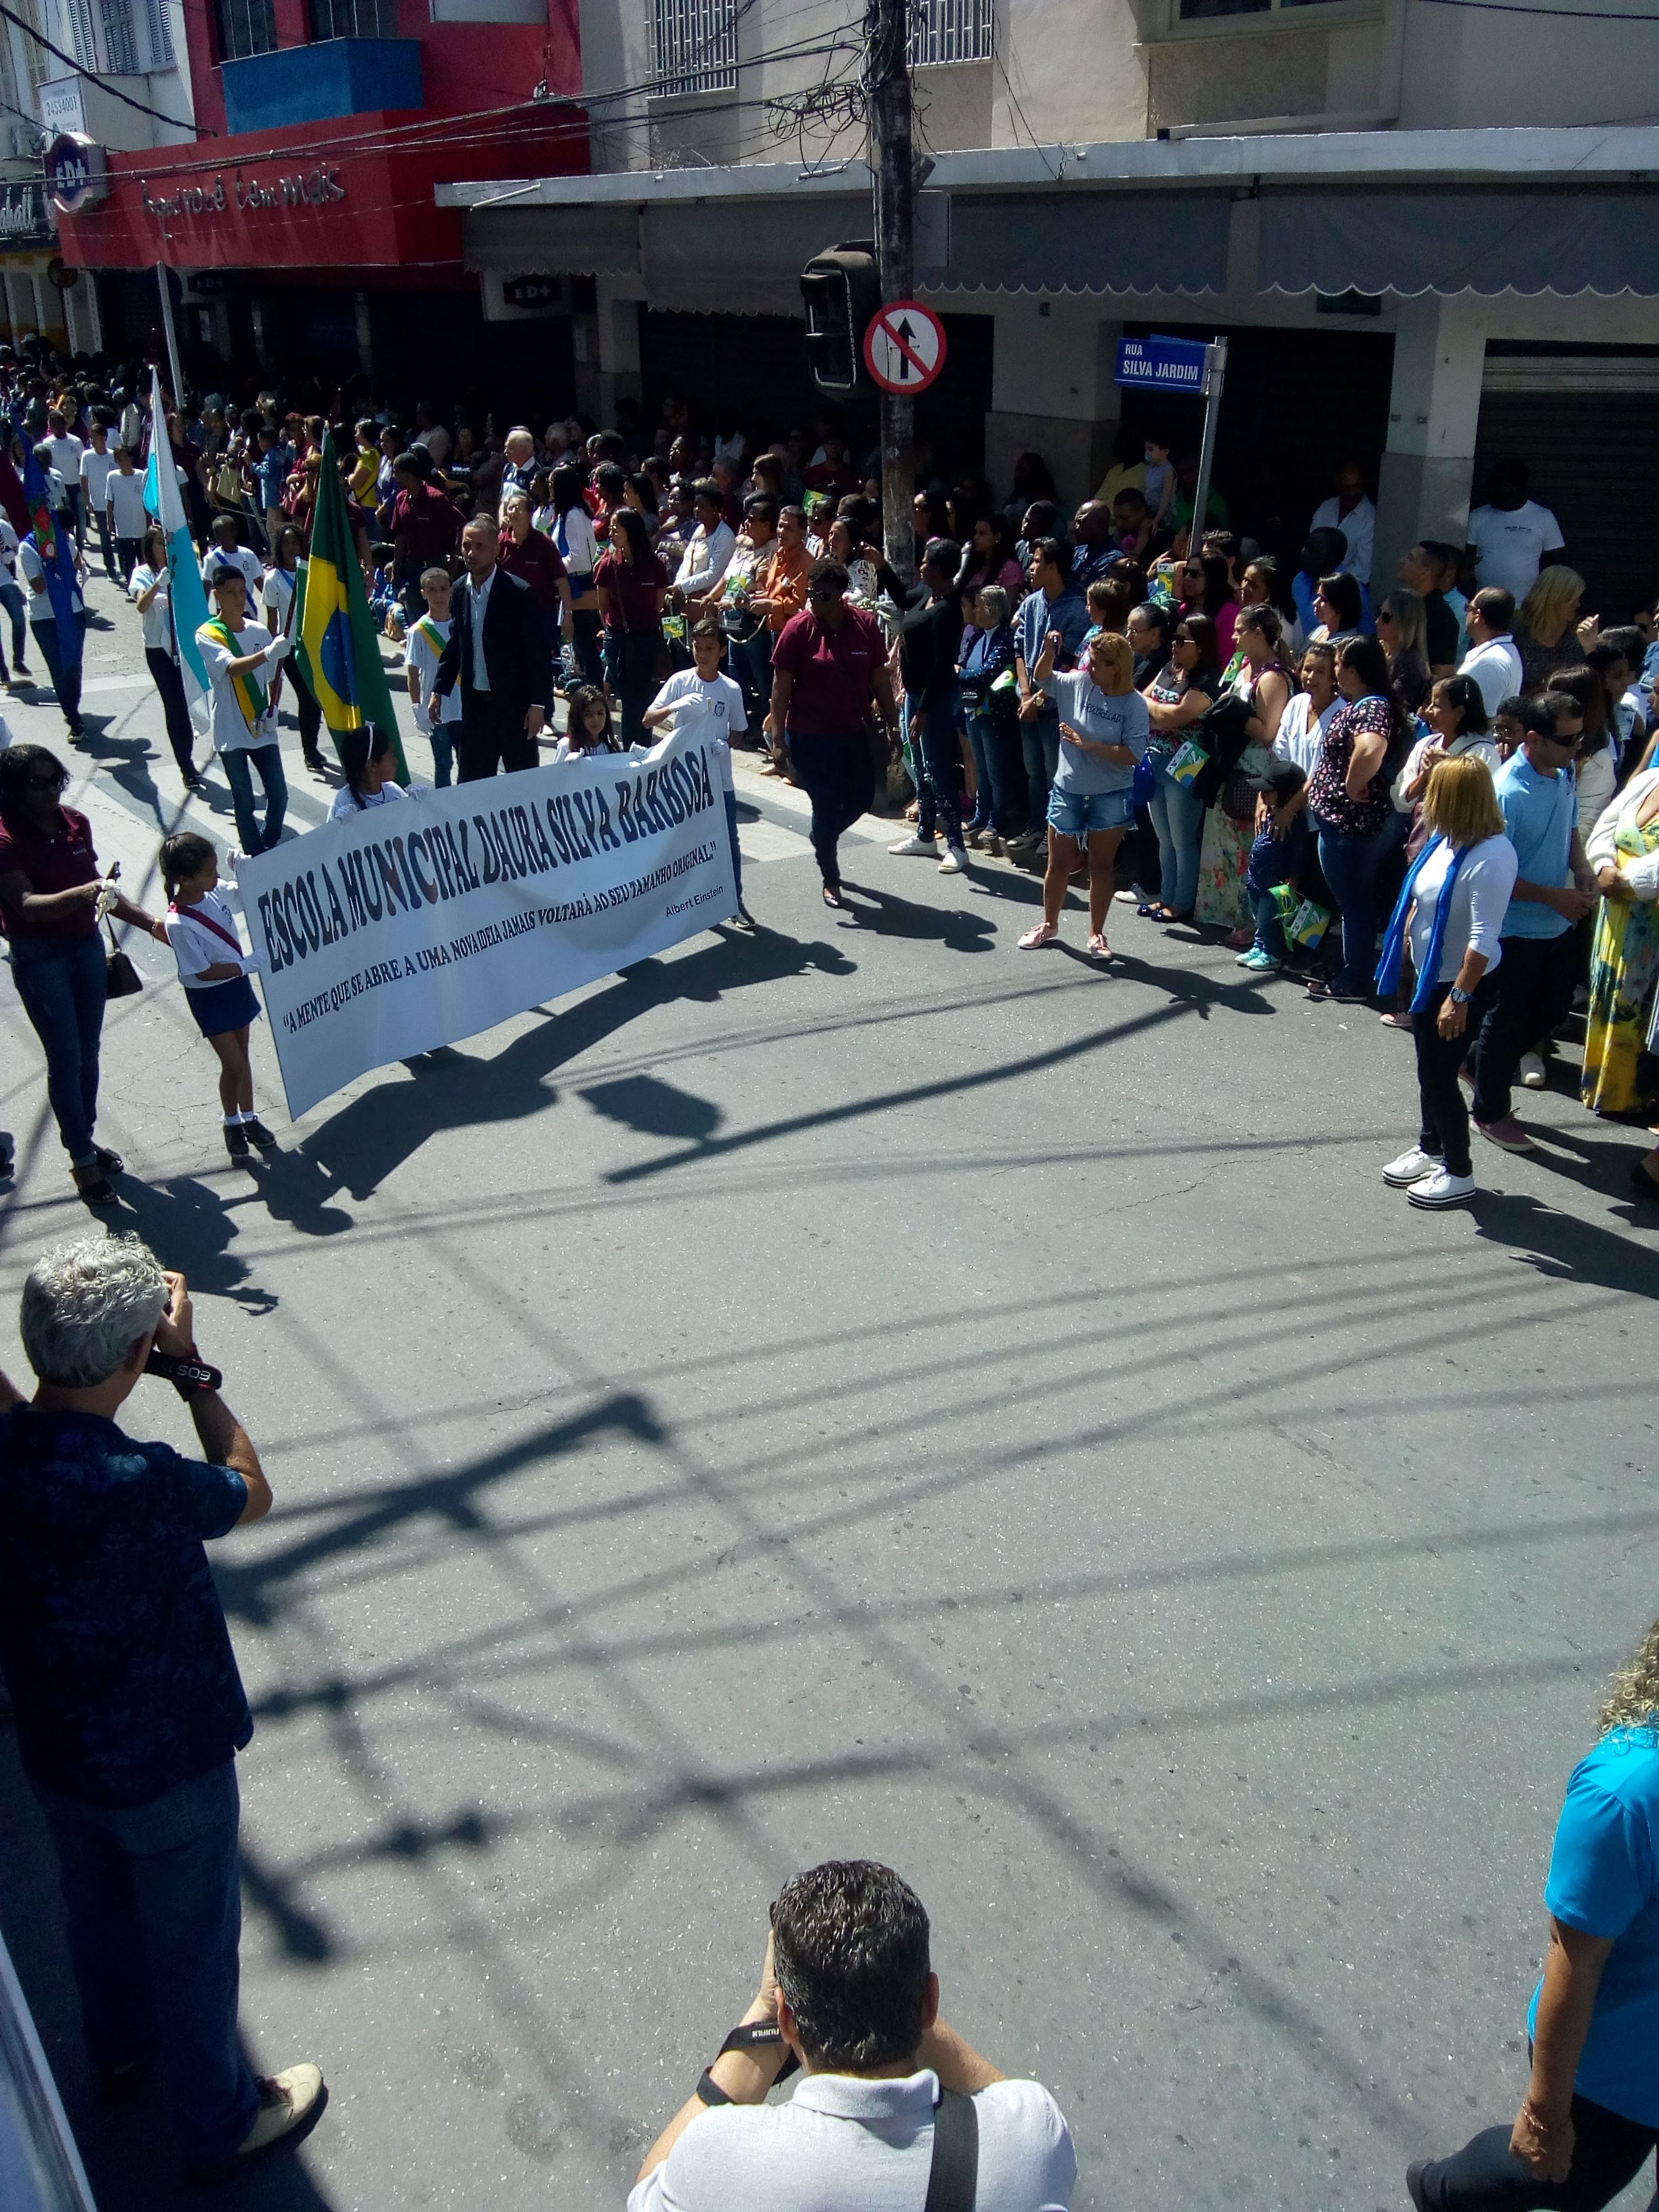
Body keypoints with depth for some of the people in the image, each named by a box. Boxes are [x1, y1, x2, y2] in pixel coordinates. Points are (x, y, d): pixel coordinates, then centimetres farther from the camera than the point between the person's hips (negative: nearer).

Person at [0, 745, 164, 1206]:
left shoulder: (76, 823, 1)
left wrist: (148, 922, 10)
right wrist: (80, 894, -42)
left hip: (87, 946, 6)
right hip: (39, 958, -6)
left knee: (88, 1052, 14)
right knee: (65, 1059, -2)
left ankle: (86, 1136, 31)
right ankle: (81, 1159, 9)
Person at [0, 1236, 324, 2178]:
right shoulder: (141, 1484, -38)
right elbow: (252, 1492, -17)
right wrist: (193, 1366, -16)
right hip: (166, 1766, -6)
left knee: (99, 1907, 32)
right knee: (195, 1942, 19)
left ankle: (120, 2046, 59)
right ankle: (222, 2119, 42)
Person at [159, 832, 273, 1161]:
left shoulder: (214, 891, -10)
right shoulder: (179, 924, -28)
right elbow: (204, 972, -23)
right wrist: (248, 965, -24)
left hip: (237, 985, 6)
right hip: (209, 998, -6)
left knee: (242, 1056, 19)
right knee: (234, 1066, 0)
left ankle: (248, 1118, 35)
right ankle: (232, 1122, 25)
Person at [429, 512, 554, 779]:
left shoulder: (519, 592, -12)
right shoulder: (460, 590, 5)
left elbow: (539, 653, -11)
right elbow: (454, 644, 15)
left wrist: (539, 704, -15)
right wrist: (439, 689, 12)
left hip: (513, 703, -5)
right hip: (474, 703, 5)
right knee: (471, 781, 9)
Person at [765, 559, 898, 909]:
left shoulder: (865, 625, -4)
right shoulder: (798, 628, -12)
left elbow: (879, 679, 3)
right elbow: (781, 684, -9)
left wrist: (891, 723, 4)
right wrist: (778, 729, -12)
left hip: (853, 732, 4)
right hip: (810, 735, -4)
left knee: (862, 796, 12)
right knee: (826, 804, 2)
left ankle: (824, 837, 43)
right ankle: (831, 881, 18)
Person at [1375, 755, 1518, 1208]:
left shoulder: (1491, 857, -27)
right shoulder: (1445, 839, -2)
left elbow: (1484, 938, -28)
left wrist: (1459, 997, -26)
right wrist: (1402, 949, 16)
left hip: (1463, 983, -8)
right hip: (1430, 973, 8)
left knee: (1439, 1074, 2)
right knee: (1428, 1069, 20)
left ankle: (1459, 1173, 19)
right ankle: (1430, 1149, 40)